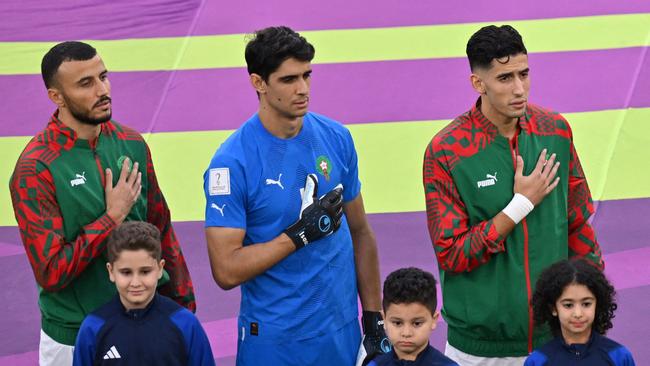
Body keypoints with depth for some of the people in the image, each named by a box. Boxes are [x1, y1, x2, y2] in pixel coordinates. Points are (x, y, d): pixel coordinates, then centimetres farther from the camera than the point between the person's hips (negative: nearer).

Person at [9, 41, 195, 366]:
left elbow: (161, 229, 10)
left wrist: (183, 304, 9)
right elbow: (51, 273, -20)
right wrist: (113, 217, -18)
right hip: (75, 339, -5)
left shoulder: (131, 143, 2)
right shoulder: (35, 170, -16)